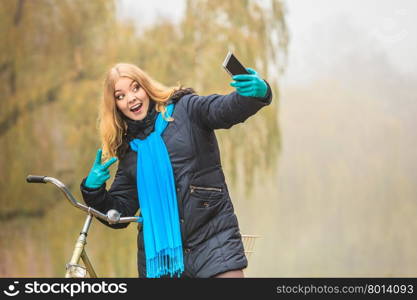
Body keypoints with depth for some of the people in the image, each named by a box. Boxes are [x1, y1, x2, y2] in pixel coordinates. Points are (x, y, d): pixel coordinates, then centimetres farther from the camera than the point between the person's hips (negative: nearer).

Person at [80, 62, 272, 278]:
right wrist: (92, 190, -2)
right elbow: (118, 213, 17)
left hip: (213, 238, -4)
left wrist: (257, 93, -36)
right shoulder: (129, 151, 15)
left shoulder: (185, 109, 4)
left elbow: (227, 109, -15)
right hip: (160, 253, 4)